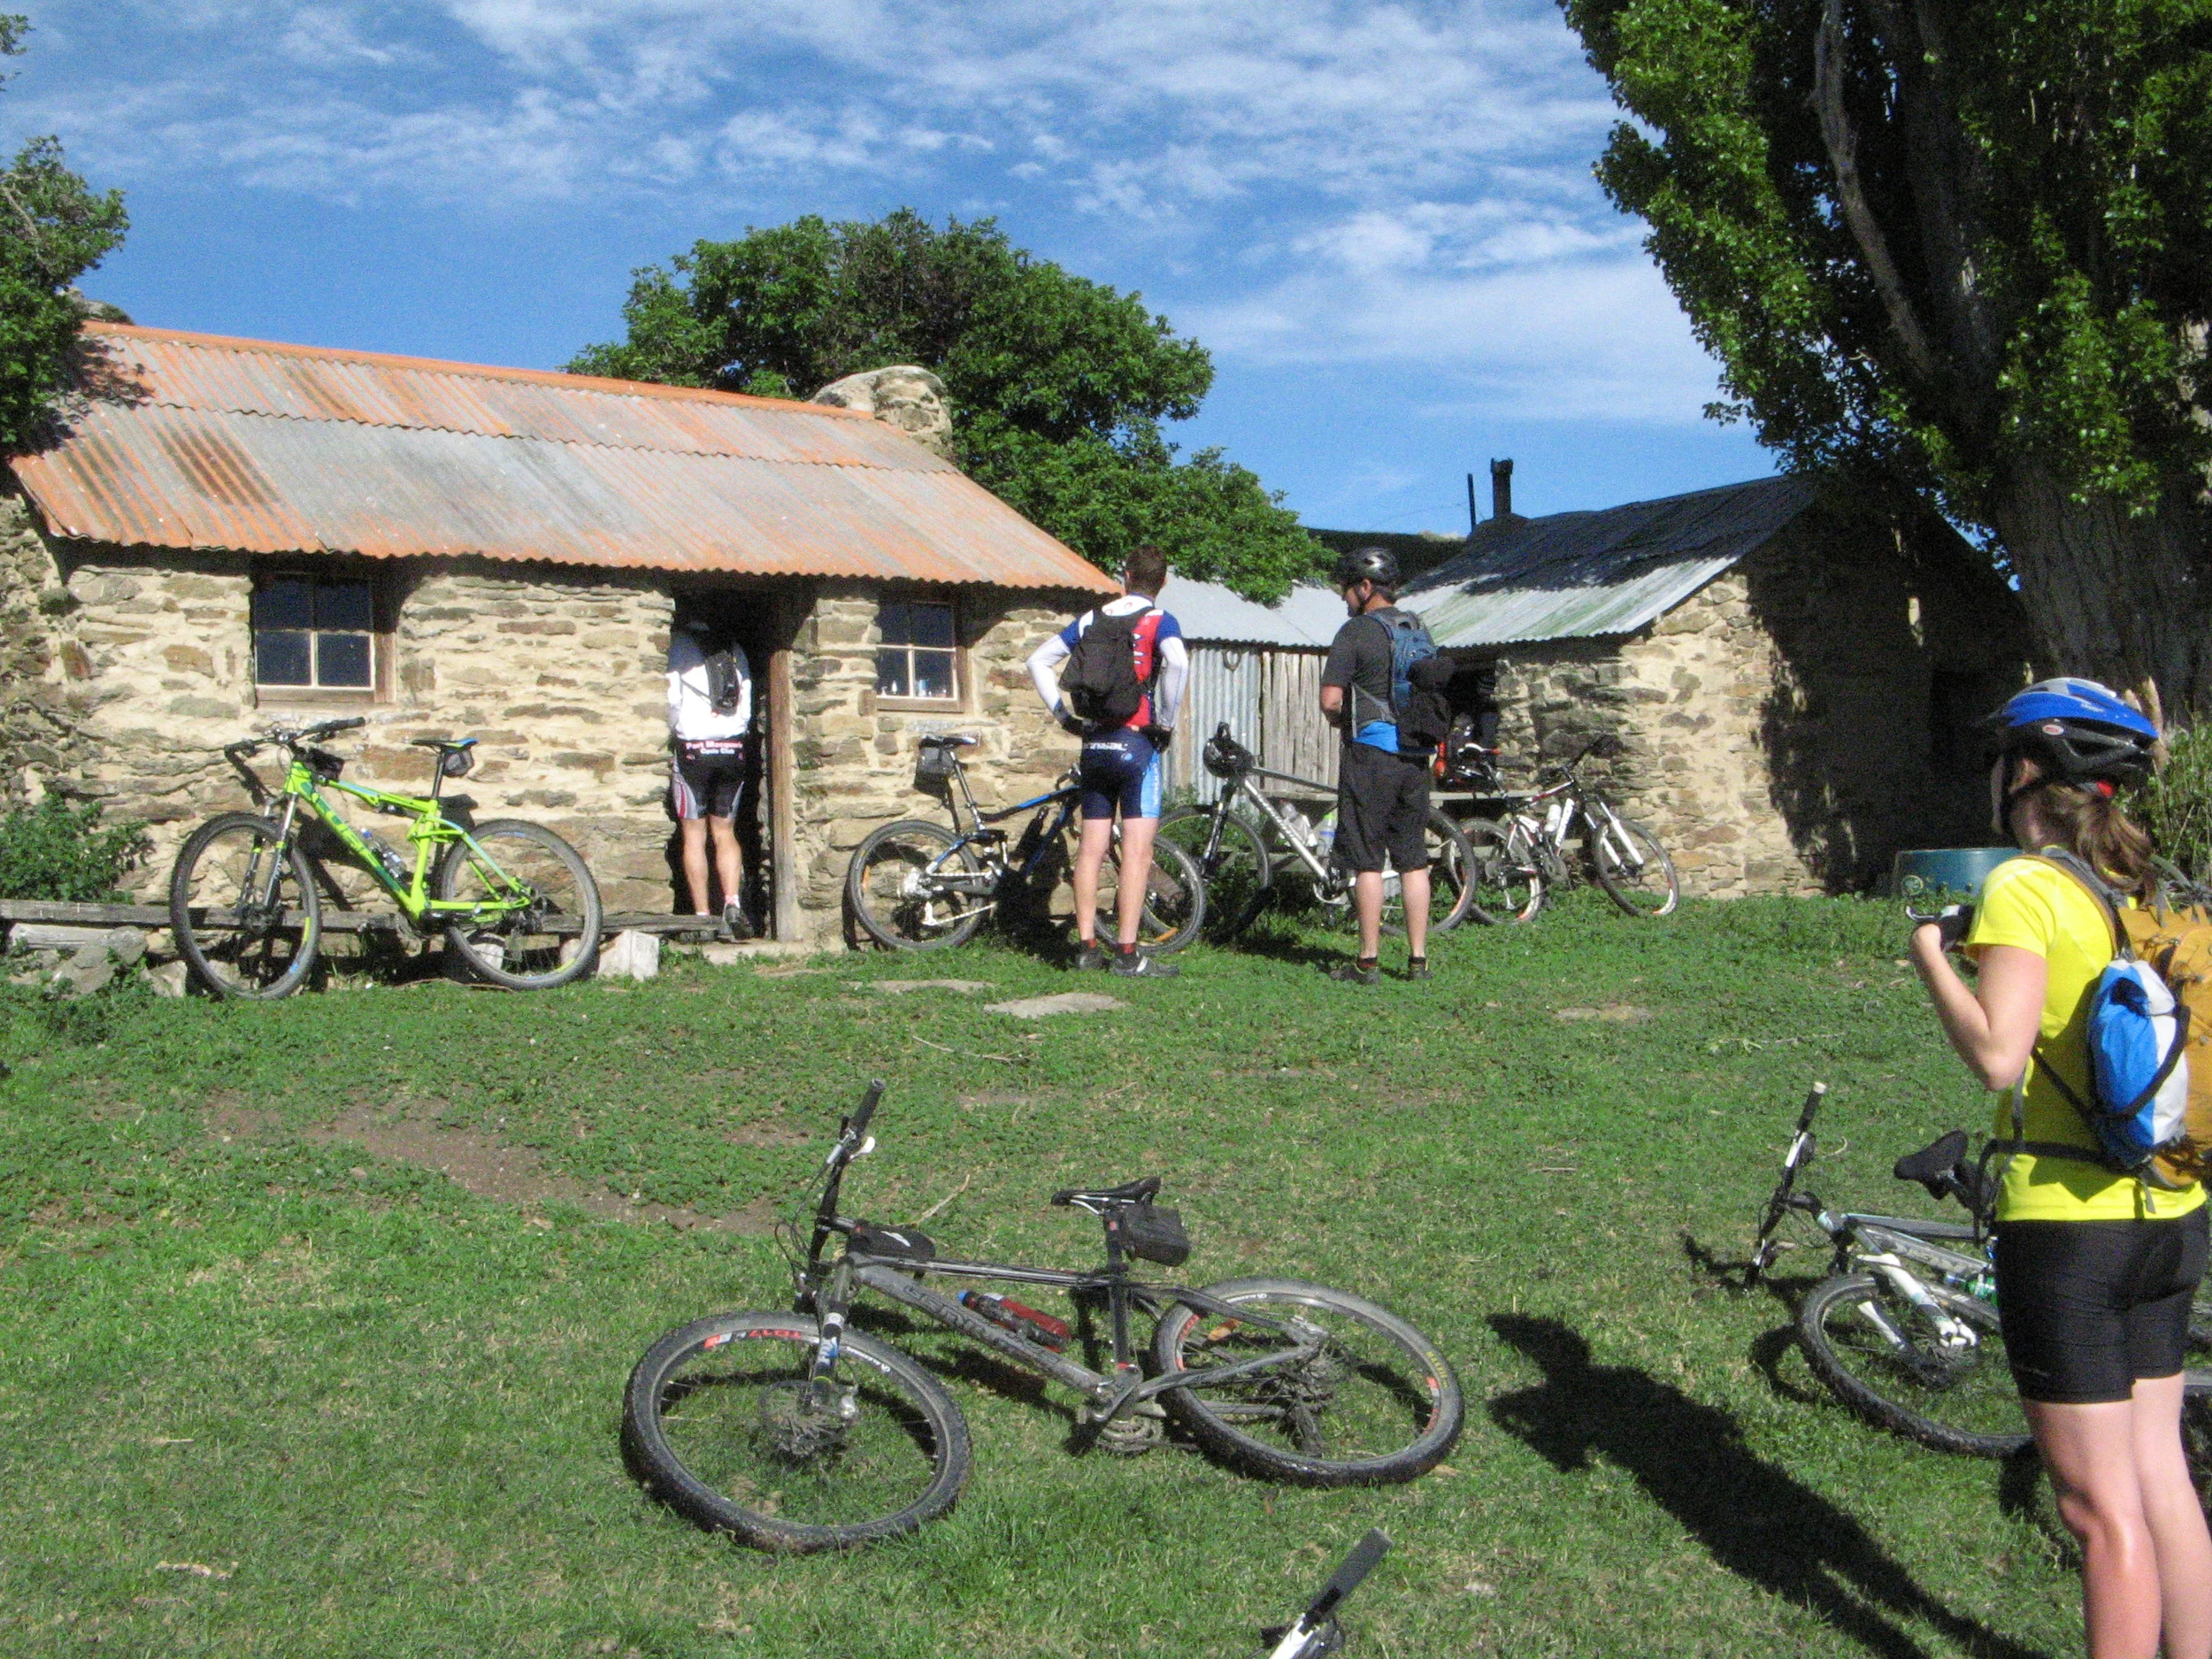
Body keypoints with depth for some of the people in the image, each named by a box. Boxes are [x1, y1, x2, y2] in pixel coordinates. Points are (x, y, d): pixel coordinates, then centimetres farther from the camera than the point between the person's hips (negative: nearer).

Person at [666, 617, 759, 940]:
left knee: (694, 835, 2)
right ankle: (733, 902, -10)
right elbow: (747, 705, 12)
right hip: (734, 750, 4)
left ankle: (702, 914, 0)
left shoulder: (678, 643, 1)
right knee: (725, 832, 9)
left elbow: (672, 698, -5)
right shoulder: (734, 649, 14)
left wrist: (671, 734, 11)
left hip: (694, 749, -3)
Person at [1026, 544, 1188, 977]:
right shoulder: (1158, 619, -2)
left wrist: (1064, 716, 13)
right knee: (1137, 849, -4)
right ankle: (1127, 953, -8)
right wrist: (1167, 722, -12)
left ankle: (1087, 946, 12)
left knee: (1091, 848, 9)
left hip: (1094, 744, 5)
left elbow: (1038, 661, 12)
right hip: (1136, 743, -5)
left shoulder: (1092, 619, 12)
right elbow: (1177, 662, -23)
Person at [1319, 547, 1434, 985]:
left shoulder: (1356, 631, -9)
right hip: (1416, 753, 6)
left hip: (1370, 752, -6)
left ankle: (1369, 962, 1)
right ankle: (1417, 960, 11)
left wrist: (1342, 722, 5)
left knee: (1368, 861, -2)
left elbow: (1330, 700, -14)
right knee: (1413, 859, 9)